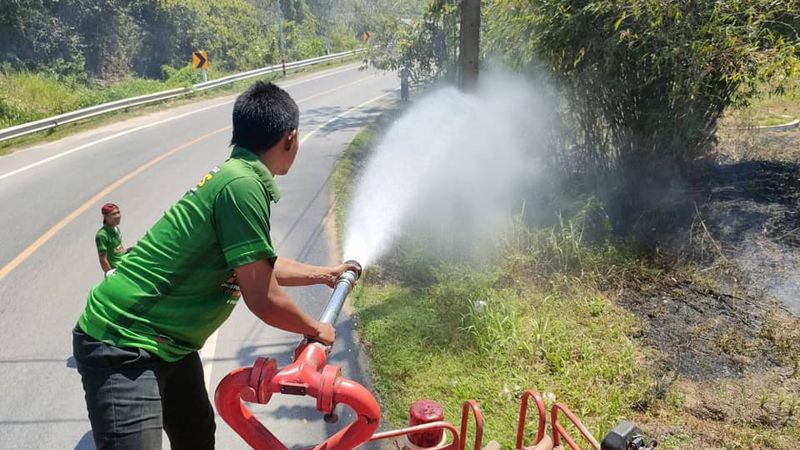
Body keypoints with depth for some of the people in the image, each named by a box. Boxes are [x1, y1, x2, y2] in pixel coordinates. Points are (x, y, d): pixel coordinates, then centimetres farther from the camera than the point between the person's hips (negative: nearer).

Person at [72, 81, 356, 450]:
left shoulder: (233, 175, 5)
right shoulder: (243, 185, -25)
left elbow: (260, 267, 21)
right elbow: (263, 299, -21)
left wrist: (324, 273, 33)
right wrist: (316, 330, -2)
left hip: (165, 340, 10)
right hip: (122, 346, -10)